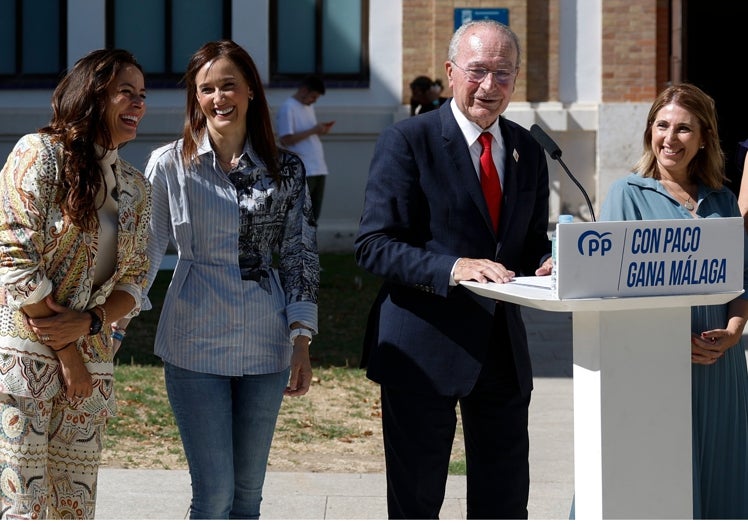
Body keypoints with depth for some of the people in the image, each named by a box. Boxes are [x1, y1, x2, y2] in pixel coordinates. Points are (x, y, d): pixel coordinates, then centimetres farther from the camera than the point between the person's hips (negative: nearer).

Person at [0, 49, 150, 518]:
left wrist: (89, 322, -9)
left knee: (76, 508, 6)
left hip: (91, 365, 6)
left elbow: (134, 281, 14)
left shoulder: (136, 188, 15)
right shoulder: (40, 153, -4)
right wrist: (67, 354, -10)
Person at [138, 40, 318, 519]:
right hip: (195, 346, -2)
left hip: (265, 347, 2)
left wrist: (301, 341, -1)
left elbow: (301, 256, 5)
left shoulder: (285, 169, 4)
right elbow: (145, 249, 2)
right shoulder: (169, 165, -2)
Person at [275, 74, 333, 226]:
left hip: (318, 169, 8)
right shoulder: (287, 108, -8)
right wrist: (313, 131, -15)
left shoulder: (309, 107, 18)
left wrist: (321, 130, 3)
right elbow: (285, 139, -16)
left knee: (313, 215, 7)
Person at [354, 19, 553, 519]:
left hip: (505, 350, 5)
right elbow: (374, 245, -13)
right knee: (415, 501, 6)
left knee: (506, 501, 11)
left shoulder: (528, 151, 11)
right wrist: (453, 268, -28)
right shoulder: (407, 141, -8)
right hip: (424, 348, -5)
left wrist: (546, 266, -7)